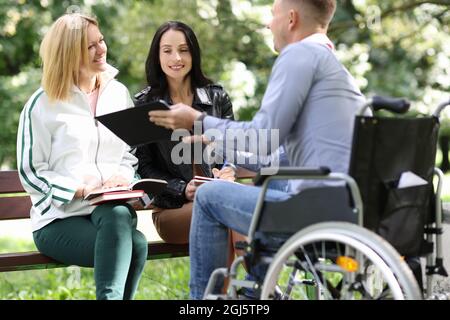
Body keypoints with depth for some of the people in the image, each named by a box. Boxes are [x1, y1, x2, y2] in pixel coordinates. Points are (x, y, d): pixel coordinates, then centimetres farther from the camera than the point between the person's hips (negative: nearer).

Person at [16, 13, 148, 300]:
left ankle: (109, 295, -31)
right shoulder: (43, 104, -1)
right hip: (59, 218, -3)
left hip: (112, 210, 4)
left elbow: (131, 155, 18)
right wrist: (81, 190, -14)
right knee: (135, 244, -33)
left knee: (119, 215, -36)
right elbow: (30, 172, -2)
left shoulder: (118, 93, 12)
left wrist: (125, 175, -6)